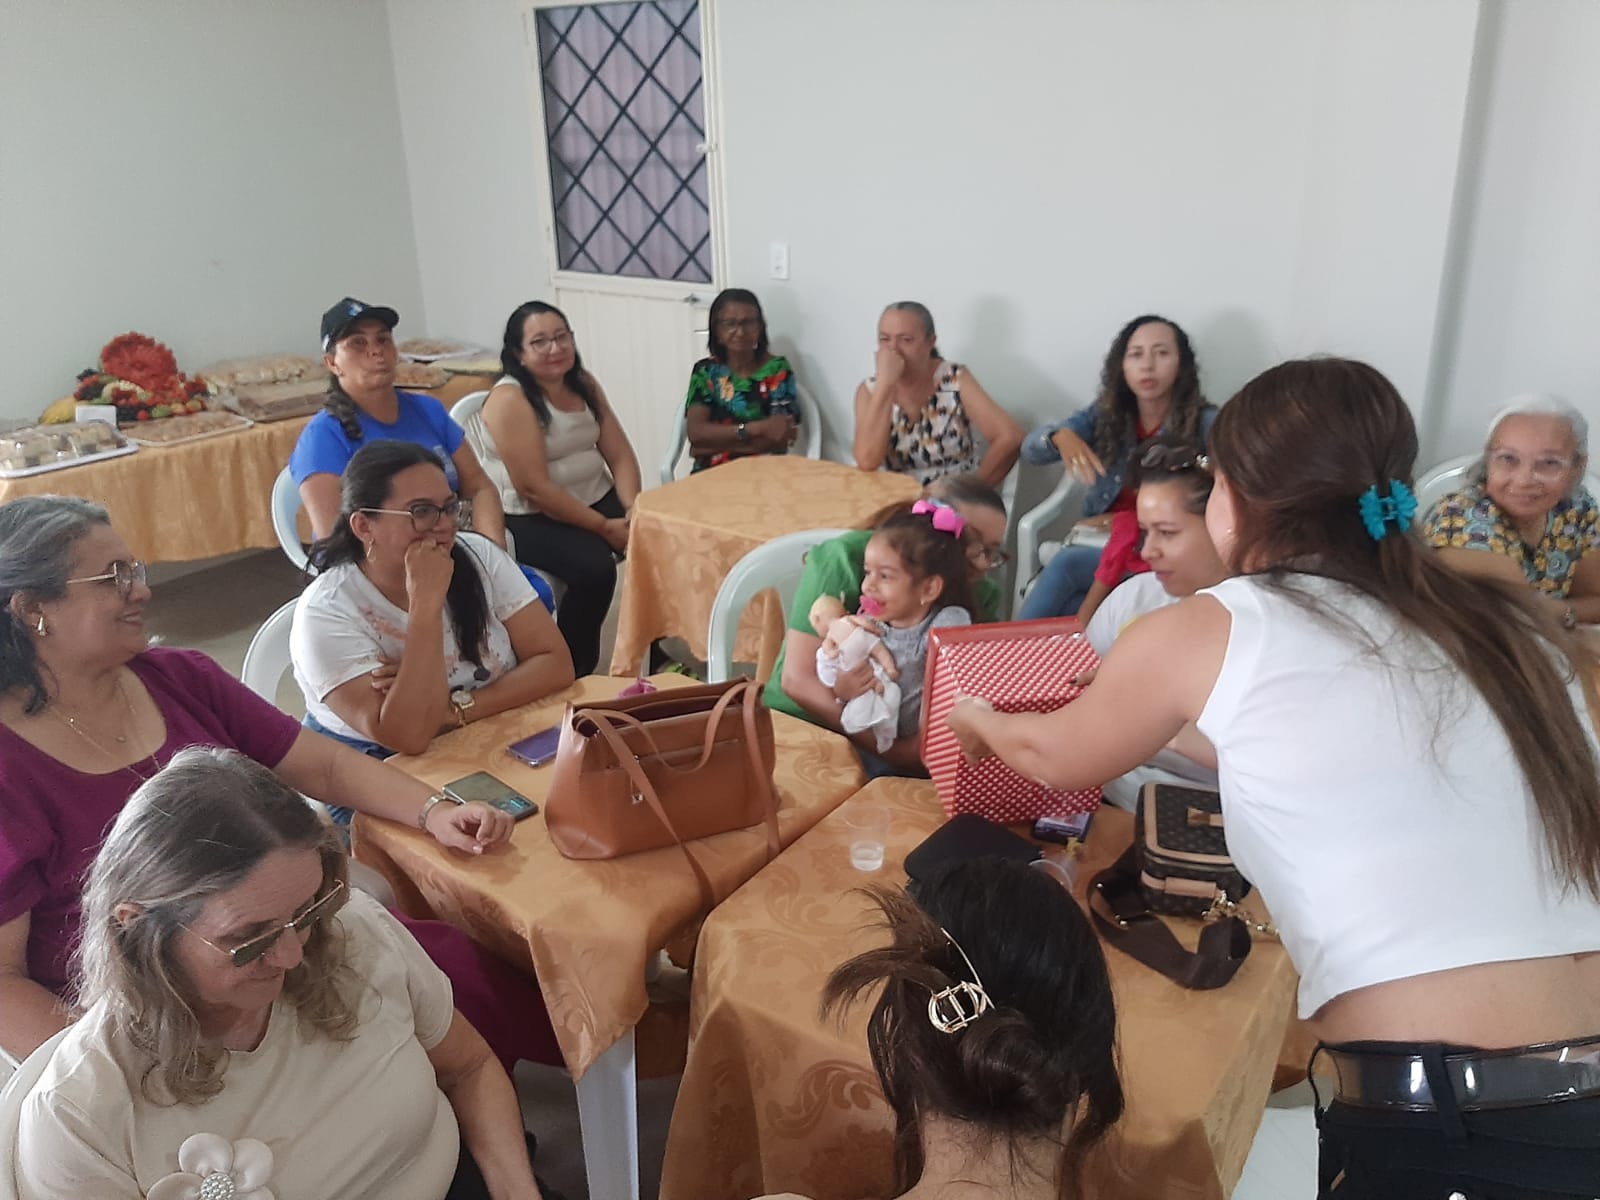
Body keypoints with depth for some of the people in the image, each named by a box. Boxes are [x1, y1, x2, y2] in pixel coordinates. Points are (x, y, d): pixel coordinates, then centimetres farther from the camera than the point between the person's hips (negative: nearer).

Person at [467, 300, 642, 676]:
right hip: (531, 518, -7)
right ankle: (573, 673, -10)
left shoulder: (584, 384, 8)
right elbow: (534, 488, -21)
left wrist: (633, 508, -15)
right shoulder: (509, 399, -15)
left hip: (596, 498, 7)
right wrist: (605, 527, -21)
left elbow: (620, 453, 4)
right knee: (594, 567, -31)